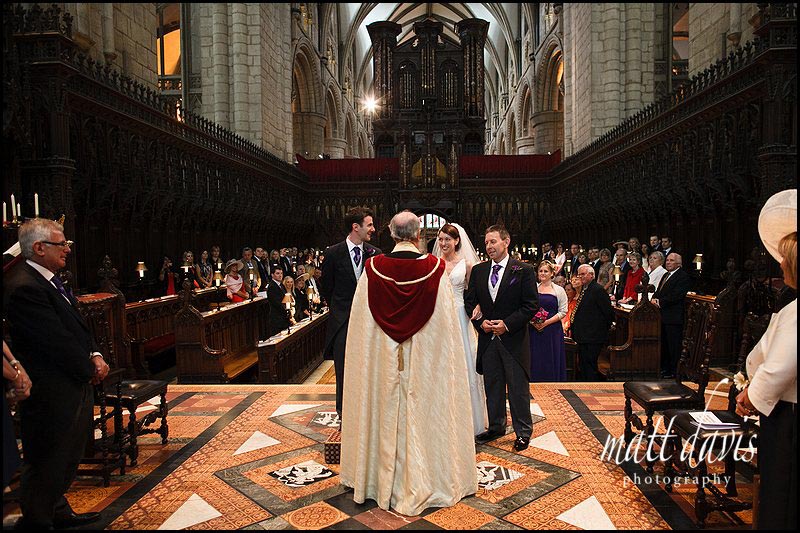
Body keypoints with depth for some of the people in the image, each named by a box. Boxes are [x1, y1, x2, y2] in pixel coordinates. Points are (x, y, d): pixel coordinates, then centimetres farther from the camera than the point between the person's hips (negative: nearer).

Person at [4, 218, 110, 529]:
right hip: (51, 394, -10)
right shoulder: (24, 287, -22)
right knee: (46, 464, 9)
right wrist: (90, 370, -11)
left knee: (68, 456, 22)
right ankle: (37, 521, 28)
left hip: (75, 386, 10)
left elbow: (77, 324, 13)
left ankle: (57, 512, 40)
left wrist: (95, 355, -2)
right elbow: (57, 341, -23)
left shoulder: (50, 280, 9)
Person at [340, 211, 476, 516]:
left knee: (385, 413, 16)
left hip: (381, 359, 2)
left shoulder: (373, 269, -9)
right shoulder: (435, 269, -12)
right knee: (422, 415, 11)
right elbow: (446, 322, -7)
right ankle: (423, 483, 25)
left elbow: (361, 323, -2)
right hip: (425, 362, -1)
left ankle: (384, 480, 32)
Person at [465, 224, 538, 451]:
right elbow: (469, 301, 9)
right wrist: (480, 322, -8)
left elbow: (532, 305, -8)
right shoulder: (478, 270, 7)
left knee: (518, 387, 5)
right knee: (492, 386, 14)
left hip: (514, 339, -4)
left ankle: (523, 432, 20)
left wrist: (507, 324, -15)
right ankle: (496, 427, 30)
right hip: (487, 339, 4)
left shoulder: (523, 270, -5)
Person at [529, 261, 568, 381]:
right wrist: (533, 321, -8)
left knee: (552, 361, 0)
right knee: (535, 361, 2)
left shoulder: (559, 290, 2)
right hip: (535, 330, 2)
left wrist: (547, 322, -13)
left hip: (553, 330, -2)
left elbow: (563, 312, -3)